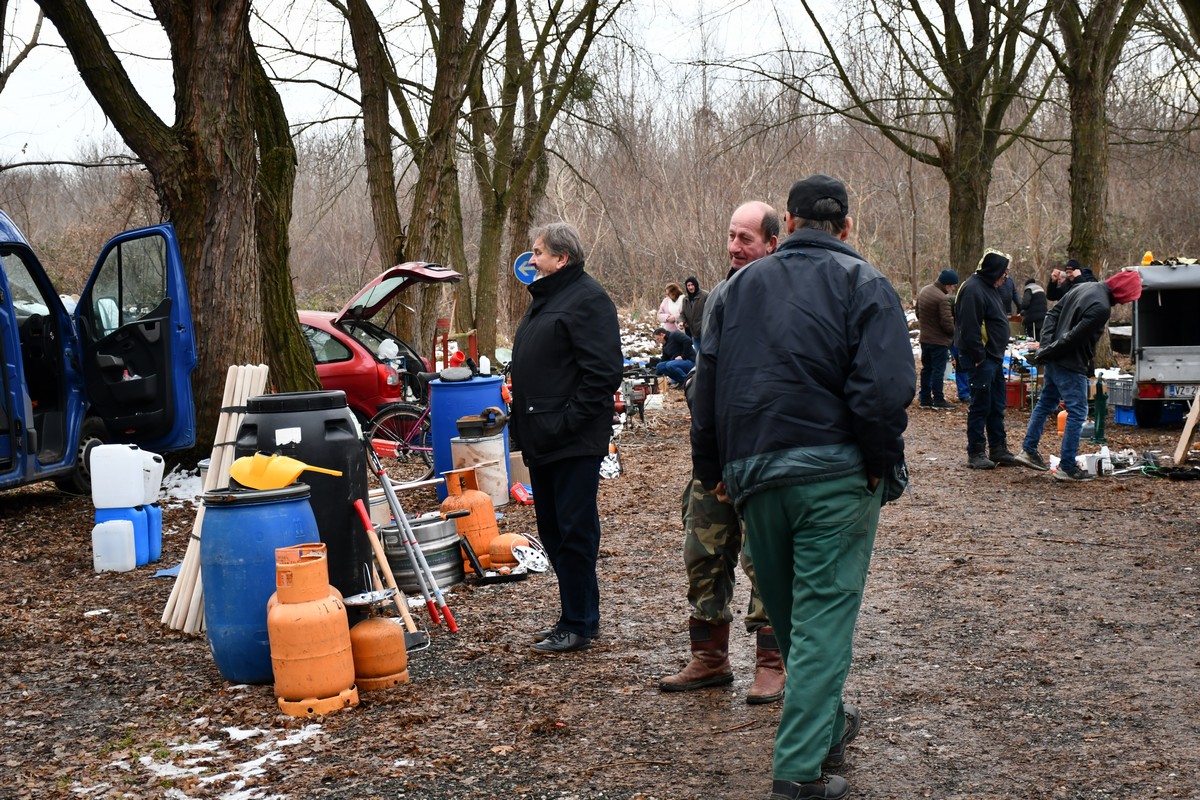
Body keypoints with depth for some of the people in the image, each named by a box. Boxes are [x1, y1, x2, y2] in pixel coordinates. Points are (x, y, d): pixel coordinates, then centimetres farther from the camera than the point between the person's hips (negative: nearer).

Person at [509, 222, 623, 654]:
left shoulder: (587, 299, -12)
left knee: (575, 531, -4)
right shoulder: (544, 298, 19)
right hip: (542, 440, 10)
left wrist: (568, 421, -21)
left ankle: (579, 624, 4)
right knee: (553, 532, 14)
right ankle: (575, 615, 24)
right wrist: (522, 416, 15)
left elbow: (602, 372, -20)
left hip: (575, 441, -10)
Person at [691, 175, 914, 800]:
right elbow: (885, 386, -15)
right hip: (835, 475, -5)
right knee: (822, 615, -2)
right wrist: (882, 464, -4)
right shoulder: (863, 284, -1)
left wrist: (712, 467, 20)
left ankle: (825, 725, 38)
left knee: (788, 613, 19)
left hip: (752, 474, 5)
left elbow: (707, 384, 15)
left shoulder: (741, 286, 15)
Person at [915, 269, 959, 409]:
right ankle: (938, 400, 2)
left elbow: (918, 313, 16)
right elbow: (947, 322, -23)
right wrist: (954, 333, -4)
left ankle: (925, 398, 18)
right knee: (938, 370, -2)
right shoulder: (943, 298, -23)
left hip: (924, 338, 8)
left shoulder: (923, 291, 6)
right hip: (939, 340, -8)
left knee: (926, 368, 14)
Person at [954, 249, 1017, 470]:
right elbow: (969, 328, -23)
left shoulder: (990, 288, 16)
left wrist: (998, 353, 18)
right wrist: (979, 357, -22)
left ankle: (998, 449, 22)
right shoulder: (973, 289, -18)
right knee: (980, 406, -4)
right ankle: (976, 453, 2)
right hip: (981, 359, -10)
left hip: (994, 357, 10)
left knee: (997, 405, 14)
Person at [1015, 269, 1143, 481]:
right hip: (1070, 366, -9)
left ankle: (1028, 451, 26)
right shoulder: (1101, 308, -22)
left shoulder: (1083, 288, 8)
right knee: (1077, 412, -2)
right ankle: (1067, 468, 1)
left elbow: (1053, 314, 11)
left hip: (1054, 361, 9)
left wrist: (1046, 347, 3)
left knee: (1046, 403, 20)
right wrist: (1048, 352, -11)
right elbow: (1074, 337, -23)